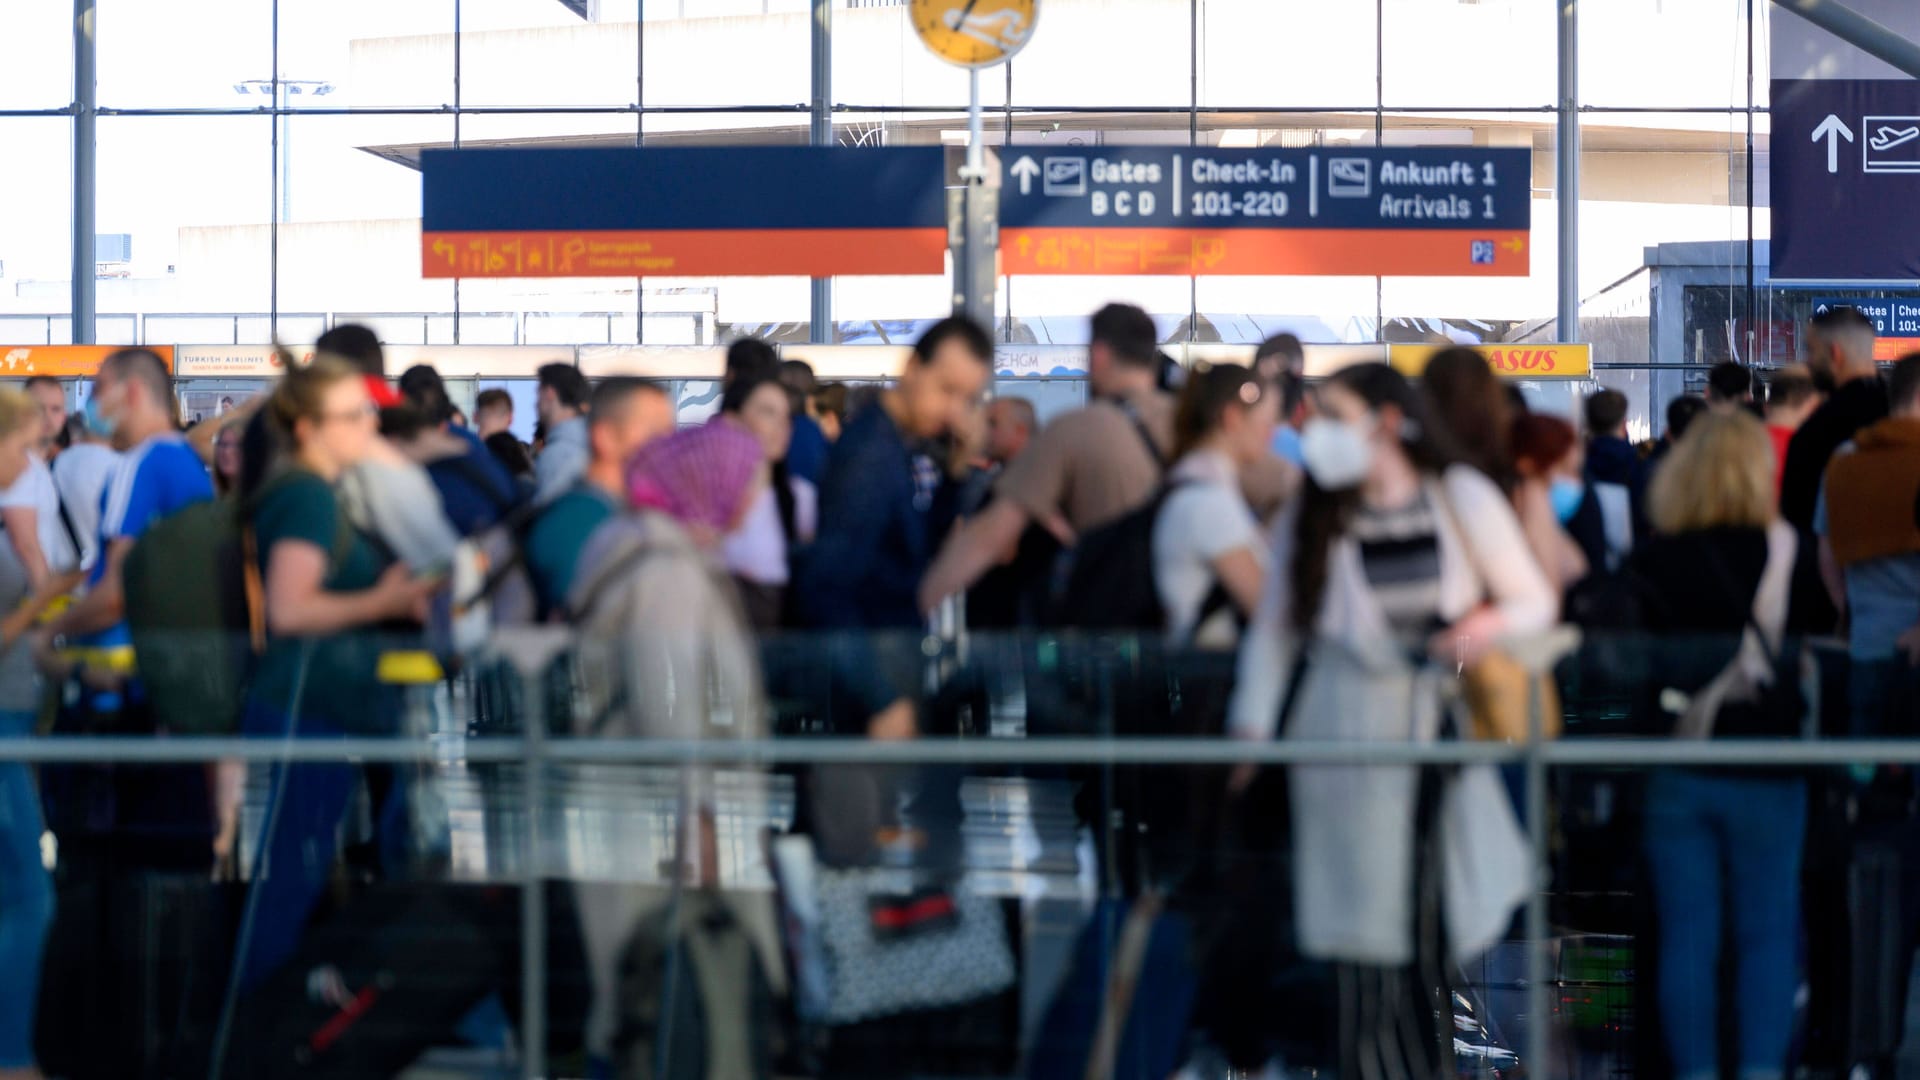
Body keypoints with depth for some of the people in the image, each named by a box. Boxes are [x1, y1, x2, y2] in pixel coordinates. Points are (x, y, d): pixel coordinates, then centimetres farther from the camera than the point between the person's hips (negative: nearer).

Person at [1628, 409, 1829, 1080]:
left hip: (1673, 769, 1)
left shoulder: (1650, 564, -4)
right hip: (1765, 771, -1)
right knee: (1766, 935, 6)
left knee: (1686, 934, 7)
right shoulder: (1792, 560, -7)